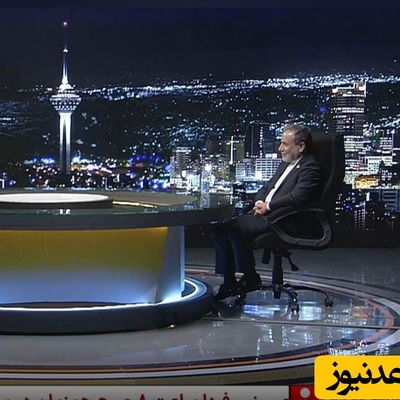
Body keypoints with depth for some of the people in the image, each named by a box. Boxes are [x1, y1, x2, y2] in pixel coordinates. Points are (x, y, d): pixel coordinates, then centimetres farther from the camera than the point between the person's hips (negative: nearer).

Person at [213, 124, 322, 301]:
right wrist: (259, 202, 3)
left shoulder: (309, 167, -8)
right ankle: (228, 283, 0)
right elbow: (266, 187, 26)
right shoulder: (286, 164, 22)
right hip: (265, 212, 10)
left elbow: (298, 196, -22)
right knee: (221, 229, -4)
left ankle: (250, 279, -13)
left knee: (236, 229, -28)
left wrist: (268, 206, -14)